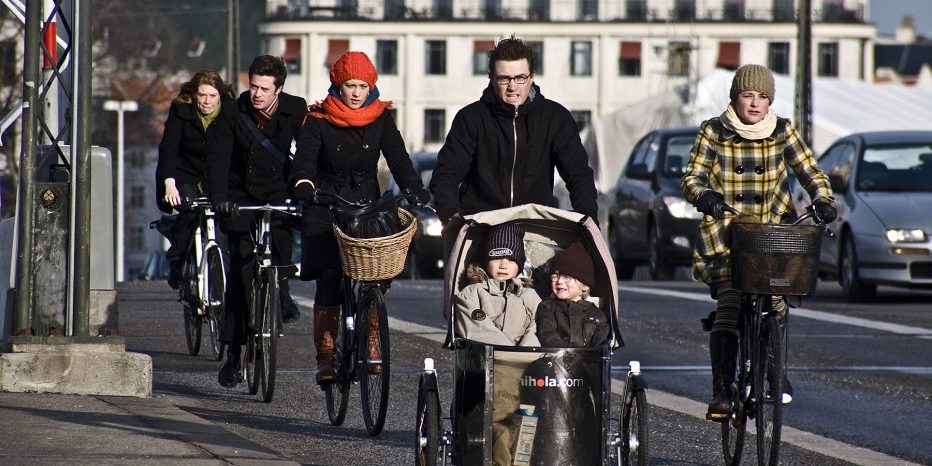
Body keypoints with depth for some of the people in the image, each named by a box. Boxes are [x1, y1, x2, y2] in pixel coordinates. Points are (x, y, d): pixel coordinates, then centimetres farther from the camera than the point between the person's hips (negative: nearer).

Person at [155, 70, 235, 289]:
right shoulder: (181, 111, -10)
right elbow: (168, 148, -20)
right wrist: (169, 184, -35)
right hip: (183, 178, -2)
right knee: (190, 208, -31)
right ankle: (176, 262, -16)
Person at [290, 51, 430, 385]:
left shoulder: (381, 119, 3)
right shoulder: (318, 120, -4)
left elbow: (398, 157, -7)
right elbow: (305, 156, -17)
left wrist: (415, 190, -24)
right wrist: (303, 184, -39)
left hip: (367, 207, 2)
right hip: (325, 210, -2)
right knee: (329, 280, -10)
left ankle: (371, 342, 3)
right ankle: (325, 357, -6)